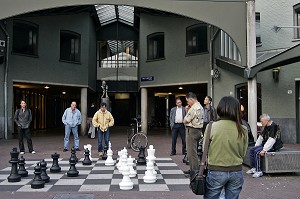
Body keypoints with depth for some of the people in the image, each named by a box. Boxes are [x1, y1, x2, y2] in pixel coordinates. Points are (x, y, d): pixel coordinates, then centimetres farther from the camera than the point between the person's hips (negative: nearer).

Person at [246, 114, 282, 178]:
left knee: (257, 151, -25)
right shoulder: (266, 127, 13)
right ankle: (253, 168, 3)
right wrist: (256, 146, 10)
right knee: (252, 150, 0)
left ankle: (259, 171, -22)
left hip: (273, 146, -10)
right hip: (265, 144, 10)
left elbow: (271, 140, -26)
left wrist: (264, 150, -28)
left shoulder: (274, 126, -18)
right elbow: (261, 137, 20)